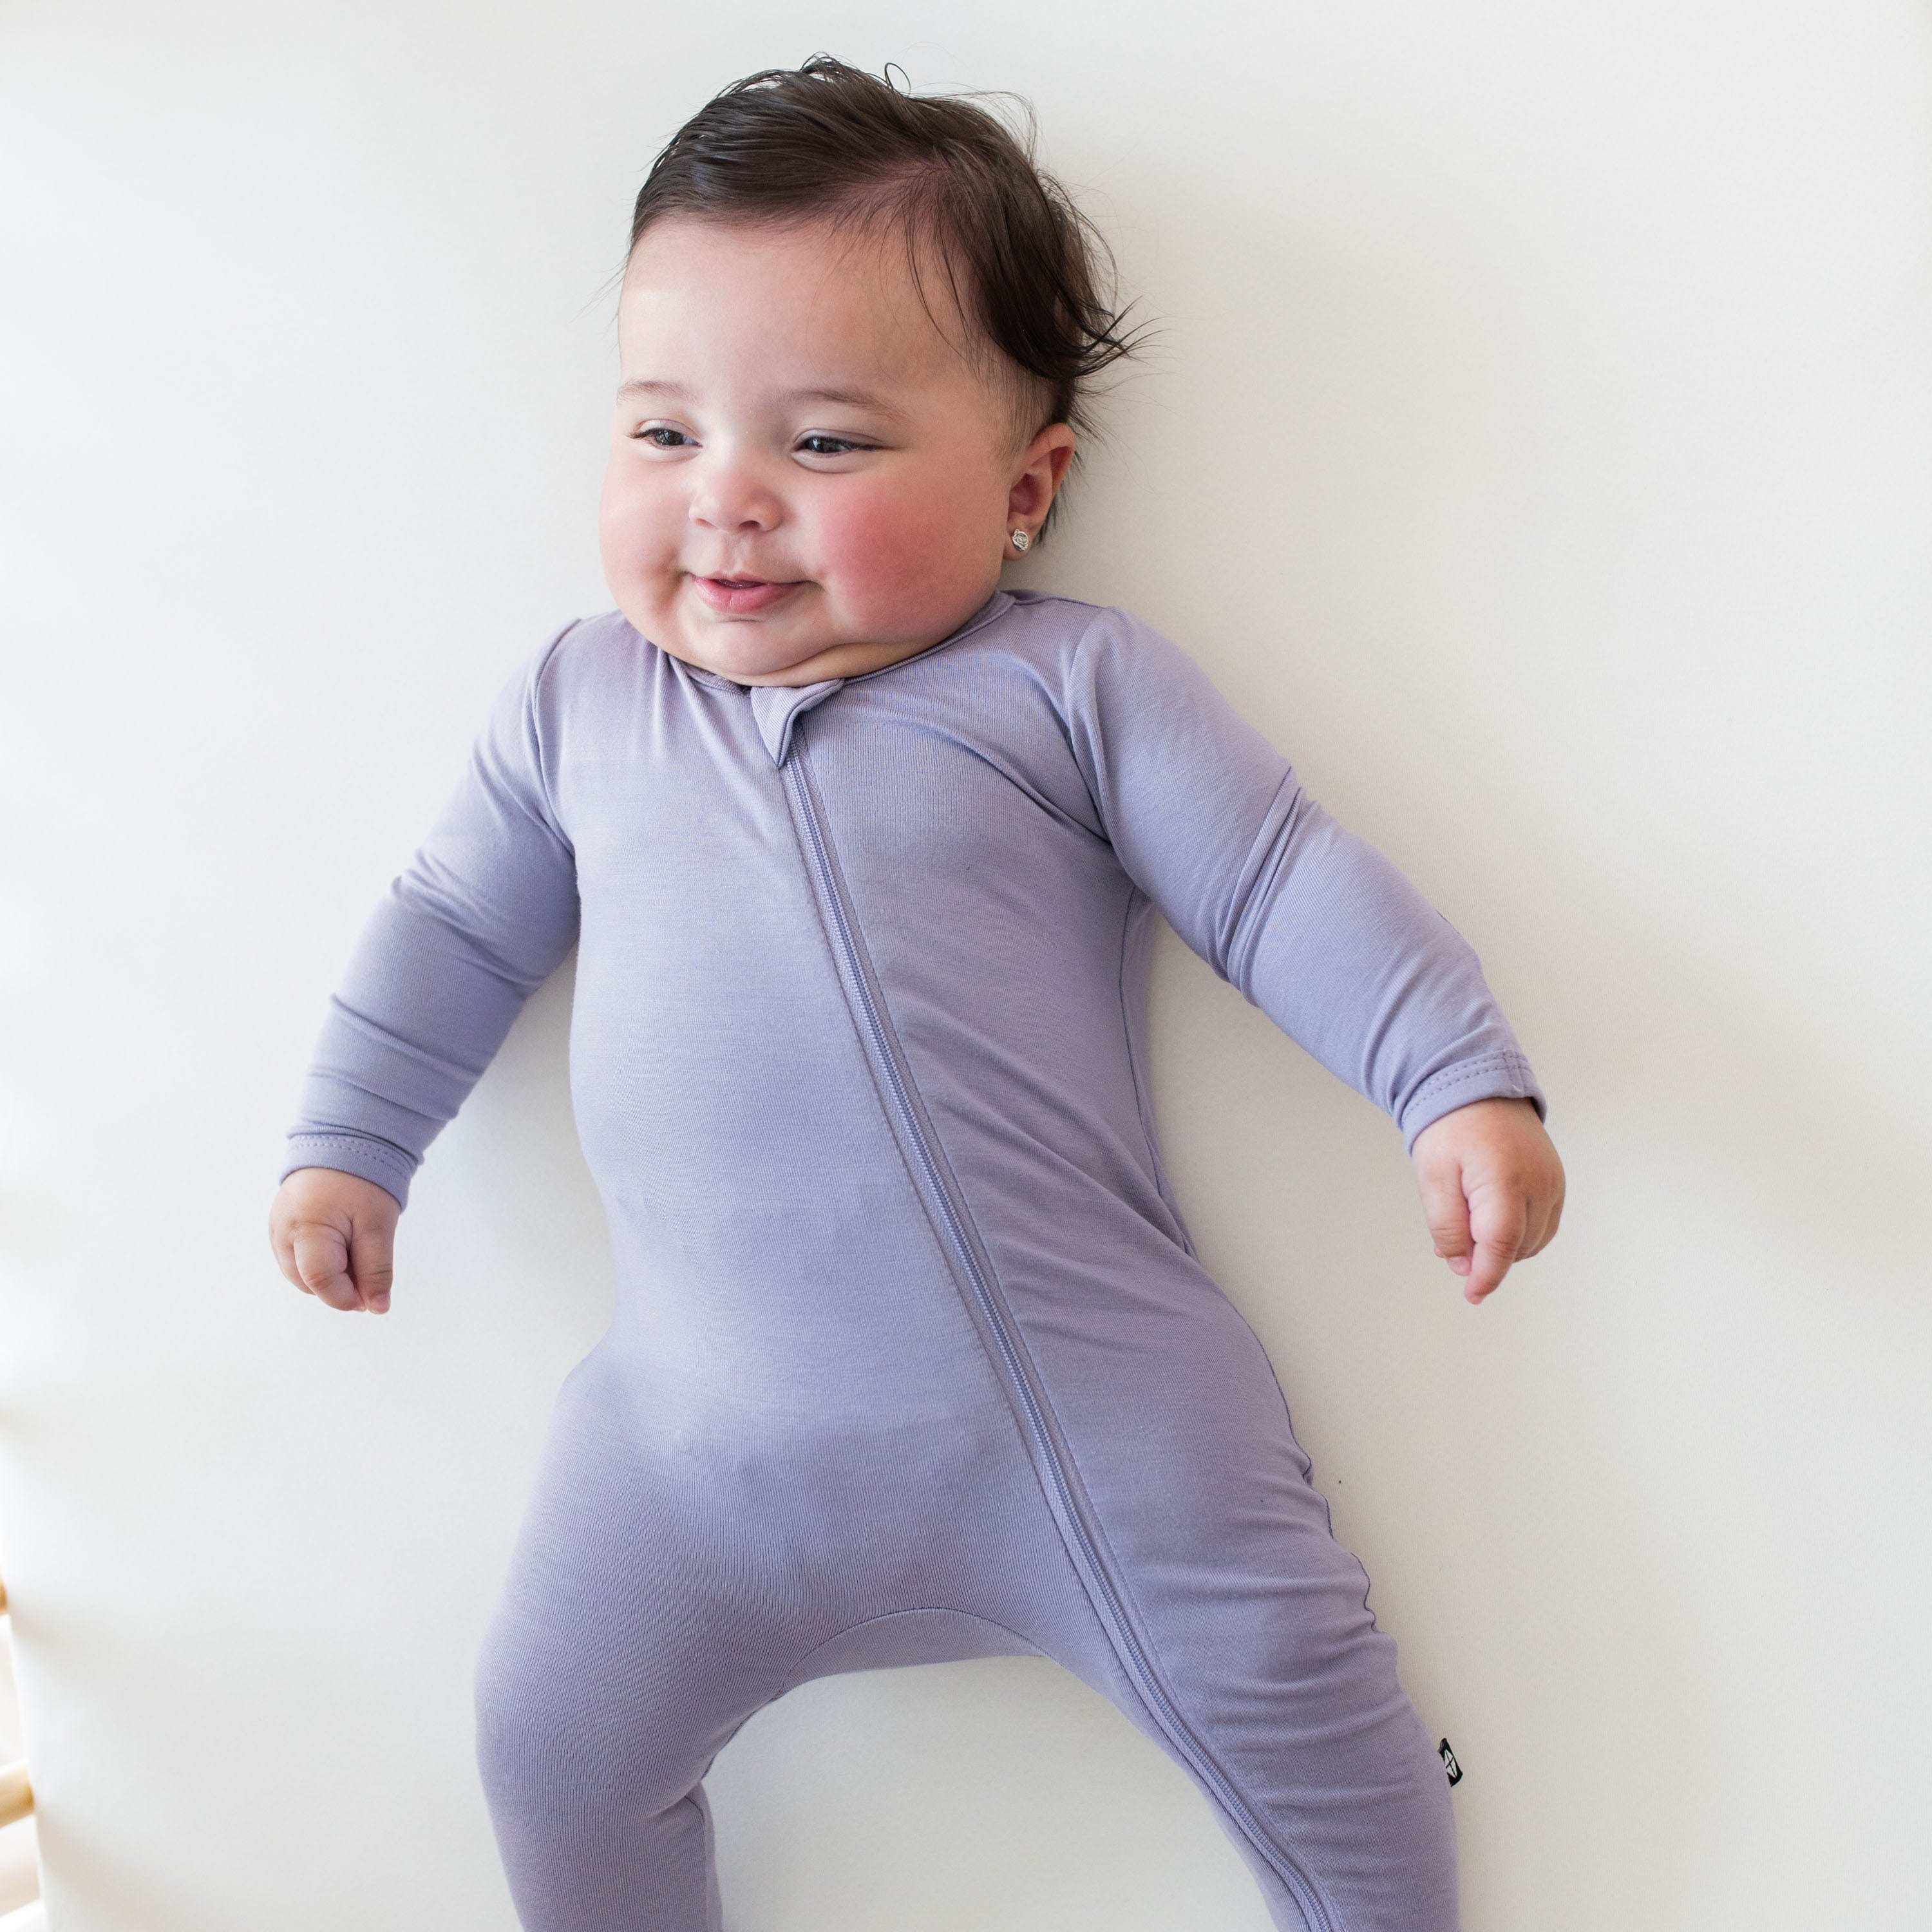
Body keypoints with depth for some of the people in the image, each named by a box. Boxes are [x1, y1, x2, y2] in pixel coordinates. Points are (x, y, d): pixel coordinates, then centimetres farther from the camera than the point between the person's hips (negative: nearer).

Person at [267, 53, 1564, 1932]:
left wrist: (1465, 1086, -9)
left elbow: (1289, 887, 0)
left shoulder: (1075, 685, 0)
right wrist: (346, 1144, 20)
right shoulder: (575, 701, 10)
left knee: (1282, 1696, 0)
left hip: (1090, 1389, -2)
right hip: (704, 1429, 3)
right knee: (555, 1741, 5)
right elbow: (454, 929, 21)